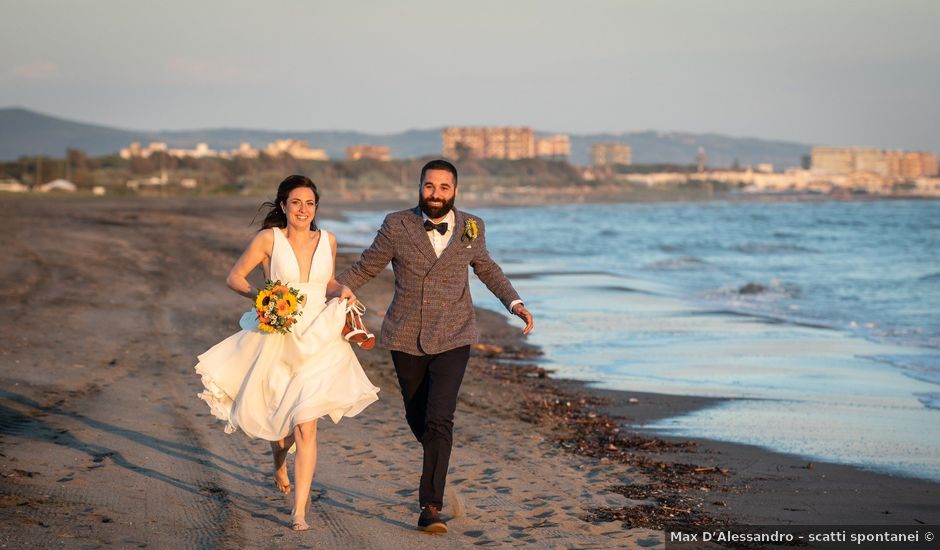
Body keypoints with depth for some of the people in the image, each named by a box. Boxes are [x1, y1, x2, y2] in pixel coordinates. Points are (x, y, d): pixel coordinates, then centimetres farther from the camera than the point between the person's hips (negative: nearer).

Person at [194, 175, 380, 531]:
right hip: (277, 339, 0)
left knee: (305, 425, -11)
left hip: (317, 341, 0)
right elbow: (234, 278, 1)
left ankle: (299, 510, -8)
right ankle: (280, 466, 51)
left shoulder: (327, 241, 6)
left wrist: (341, 291, 1)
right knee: (276, 418, 15)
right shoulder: (269, 239, -3)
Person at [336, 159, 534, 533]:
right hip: (406, 338, 1)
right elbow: (364, 268, 2)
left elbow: (486, 268, 16)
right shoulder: (397, 226, -6)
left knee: (439, 419, -16)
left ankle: (430, 506, -11)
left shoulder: (472, 227, -2)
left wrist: (515, 303, 3)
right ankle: (438, 468, 46)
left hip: (452, 339, -1)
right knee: (417, 417, 14)